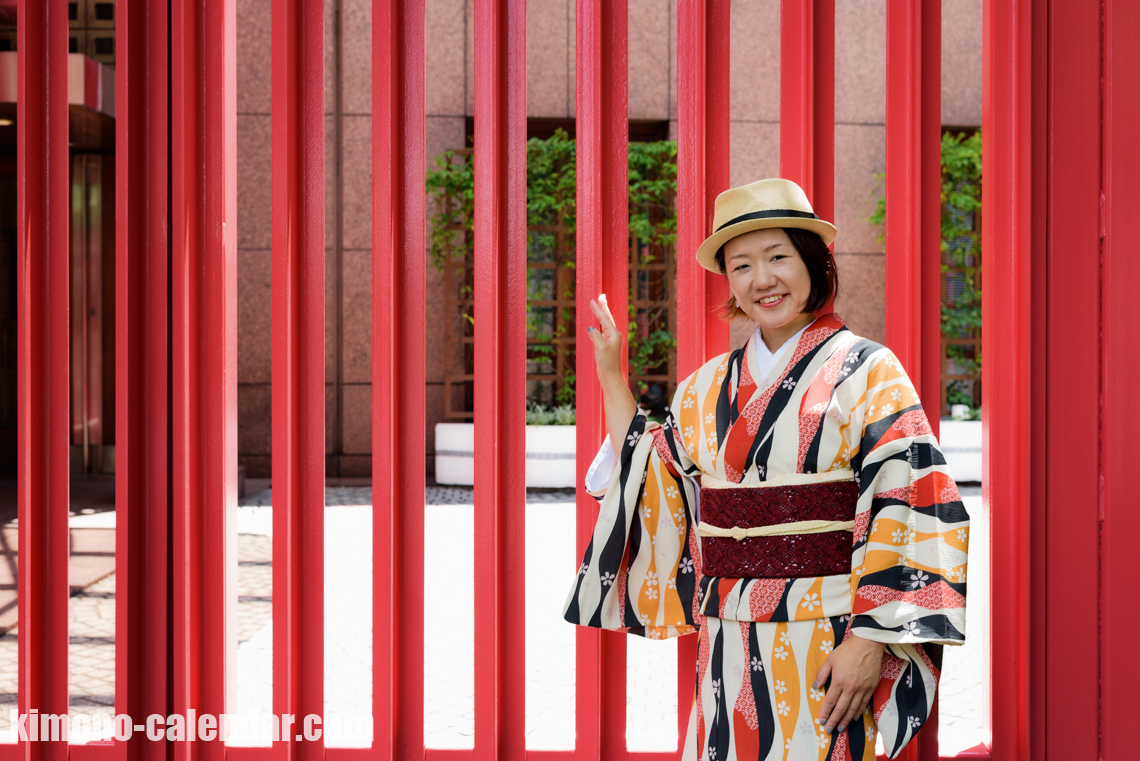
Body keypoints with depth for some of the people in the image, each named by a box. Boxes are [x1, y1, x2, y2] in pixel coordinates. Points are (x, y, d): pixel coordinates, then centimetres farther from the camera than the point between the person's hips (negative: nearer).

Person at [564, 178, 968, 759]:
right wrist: (612, 381, 15)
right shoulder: (707, 389, 12)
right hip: (730, 650, 4)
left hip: (830, 646, -4)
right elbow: (651, 487, 15)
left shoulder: (867, 373, -4)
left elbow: (906, 510, -10)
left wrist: (870, 642, -16)